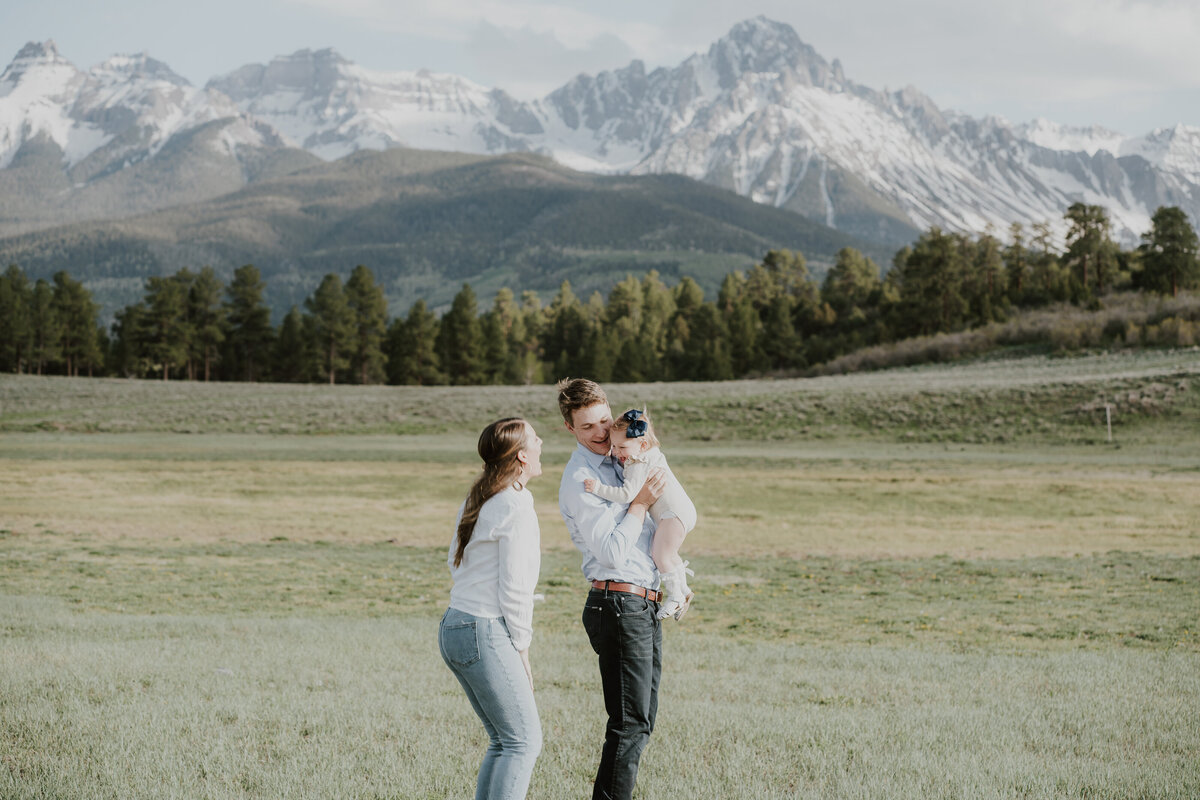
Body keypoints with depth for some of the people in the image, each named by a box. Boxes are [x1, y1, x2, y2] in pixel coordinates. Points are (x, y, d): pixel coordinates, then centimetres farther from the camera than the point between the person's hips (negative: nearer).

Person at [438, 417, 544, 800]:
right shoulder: (515, 505, -13)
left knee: (504, 740, 14)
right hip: (485, 632, -9)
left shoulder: (476, 499, 14)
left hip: (454, 626, 9)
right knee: (523, 740, -5)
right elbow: (514, 586, -15)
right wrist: (521, 648, -5)